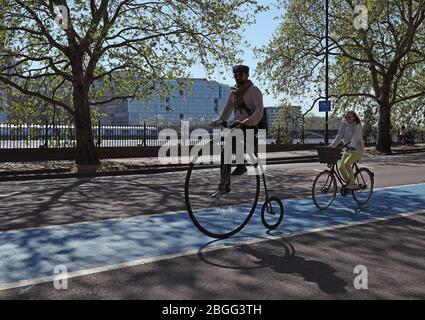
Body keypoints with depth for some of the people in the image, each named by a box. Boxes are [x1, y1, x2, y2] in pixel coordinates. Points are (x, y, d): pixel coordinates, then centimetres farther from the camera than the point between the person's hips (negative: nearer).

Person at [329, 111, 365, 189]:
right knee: (341, 167, -5)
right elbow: (339, 135, -6)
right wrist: (333, 144, -21)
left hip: (357, 150, -6)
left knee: (347, 163, -27)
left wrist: (351, 145, -47)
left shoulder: (357, 126, -14)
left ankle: (353, 183, -14)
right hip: (348, 150, 6)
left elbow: (355, 138, -29)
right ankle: (348, 183, 16)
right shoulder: (344, 125, 2)